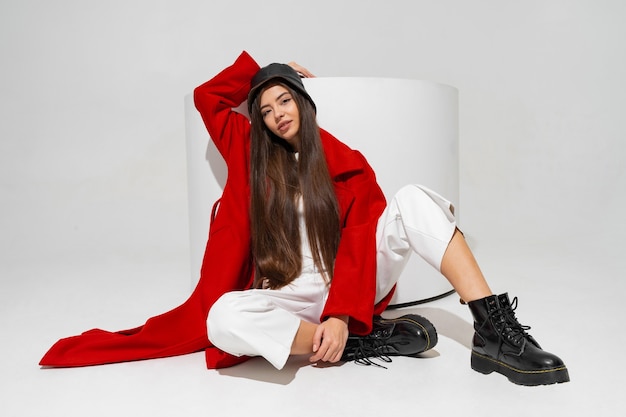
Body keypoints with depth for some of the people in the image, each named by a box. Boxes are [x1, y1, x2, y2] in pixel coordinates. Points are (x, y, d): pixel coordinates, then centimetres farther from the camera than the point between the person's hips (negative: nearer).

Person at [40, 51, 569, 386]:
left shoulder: (346, 164, 2)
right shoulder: (252, 156, 10)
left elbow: (359, 246, -9)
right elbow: (208, 97, 14)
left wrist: (342, 315, -25)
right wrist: (266, 68, 16)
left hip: (350, 290, 0)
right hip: (290, 301, 1)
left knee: (414, 199, -22)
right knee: (225, 318, -35)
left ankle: (495, 332, -29)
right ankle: (373, 340, -26)